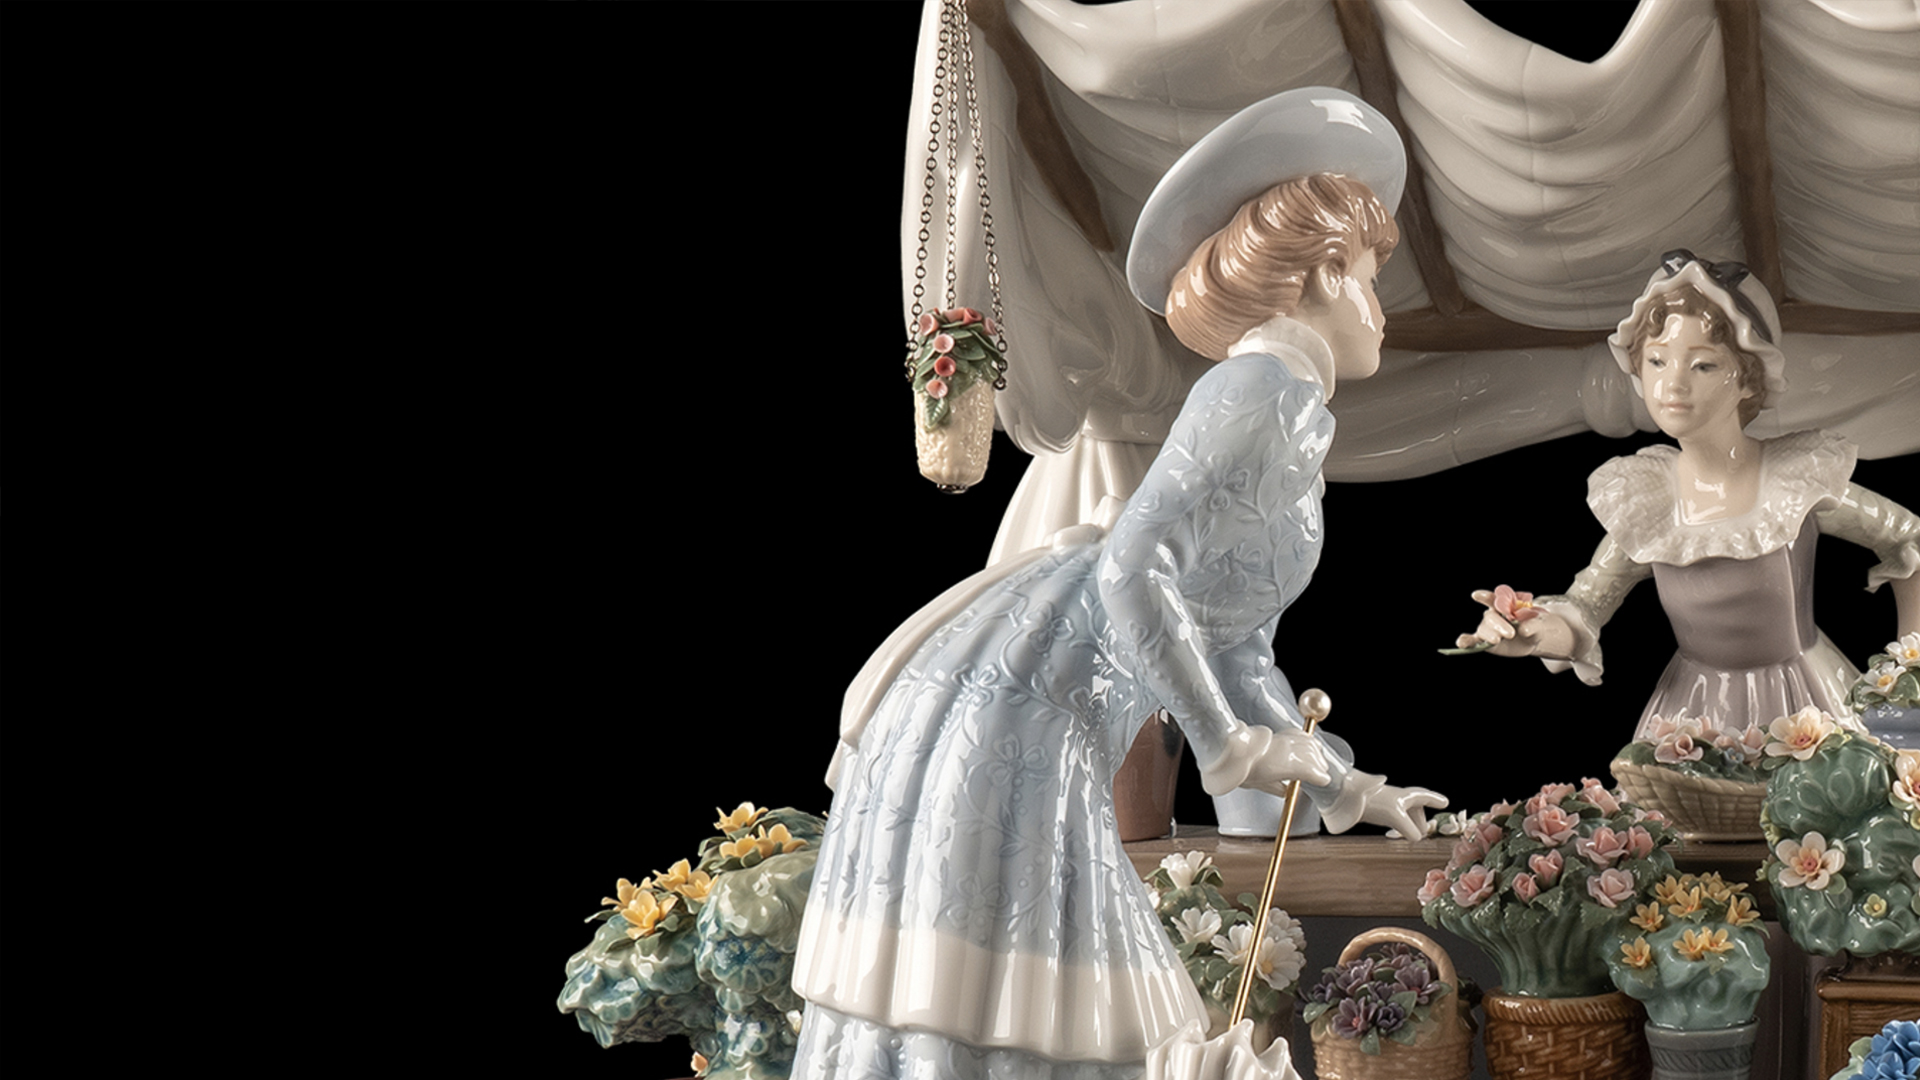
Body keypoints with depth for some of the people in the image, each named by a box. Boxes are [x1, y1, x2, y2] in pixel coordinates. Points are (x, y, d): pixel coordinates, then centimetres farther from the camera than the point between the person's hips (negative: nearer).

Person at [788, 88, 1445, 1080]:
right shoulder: (1260, 391, -11)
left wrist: (1346, 788, 24)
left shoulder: (1291, 420, 19)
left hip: (1025, 716, 10)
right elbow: (1133, 571, -22)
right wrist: (1230, 747, -14)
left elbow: (1233, 654, 24)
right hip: (1007, 713, -10)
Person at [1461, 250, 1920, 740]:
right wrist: (1533, 632, -25)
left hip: (1804, 703, -2)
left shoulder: (1798, 479, -14)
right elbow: (1582, 613, -2)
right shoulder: (1642, 498, -8)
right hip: (1693, 718, 2)